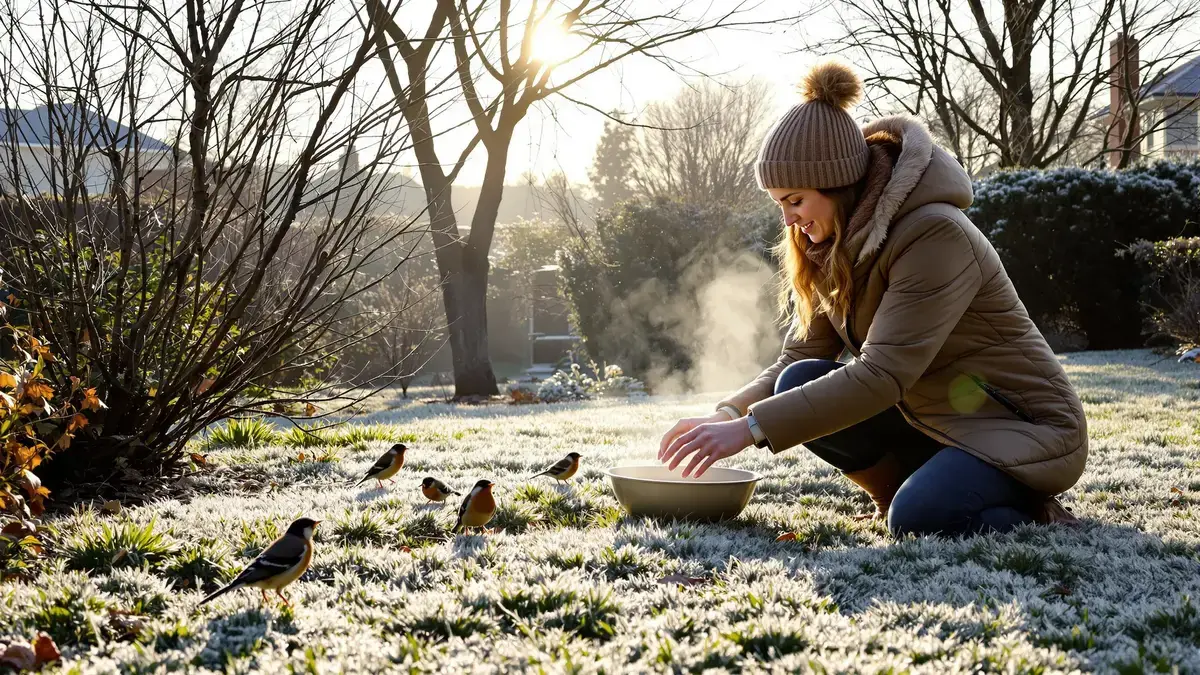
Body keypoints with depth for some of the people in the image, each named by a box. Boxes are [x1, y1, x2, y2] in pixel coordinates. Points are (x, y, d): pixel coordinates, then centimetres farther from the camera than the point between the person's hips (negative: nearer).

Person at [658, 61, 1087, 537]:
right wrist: (725, 416, -18)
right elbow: (796, 359, 1)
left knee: (918, 518, -33)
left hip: (1027, 425, -7)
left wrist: (750, 428, -36)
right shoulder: (832, 248, -1)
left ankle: (1030, 510, -3)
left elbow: (882, 376, -33)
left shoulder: (935, 235, -26)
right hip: (938, 420, 7)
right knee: (802, 383, -13)